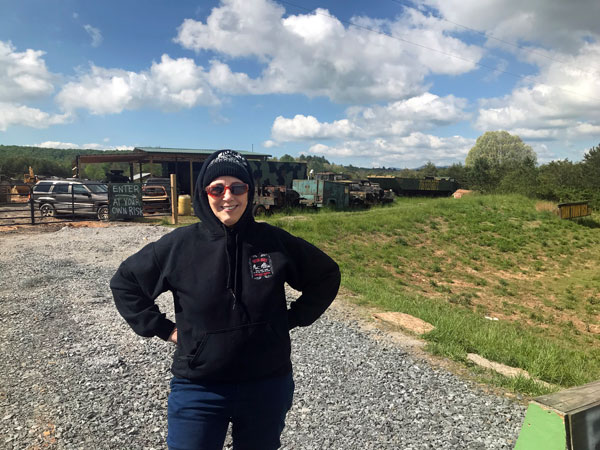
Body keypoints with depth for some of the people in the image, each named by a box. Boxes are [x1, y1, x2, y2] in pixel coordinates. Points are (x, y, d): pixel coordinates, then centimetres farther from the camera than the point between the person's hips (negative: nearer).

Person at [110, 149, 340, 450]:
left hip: (268, 388, 2)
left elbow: (326, 276, 7)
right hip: (198, 389, -1)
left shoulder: (275, 242, -8)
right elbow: (124, 282, 5)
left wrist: (293, 318, 0)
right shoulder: (179, 245, -9)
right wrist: (162, 329, -2)